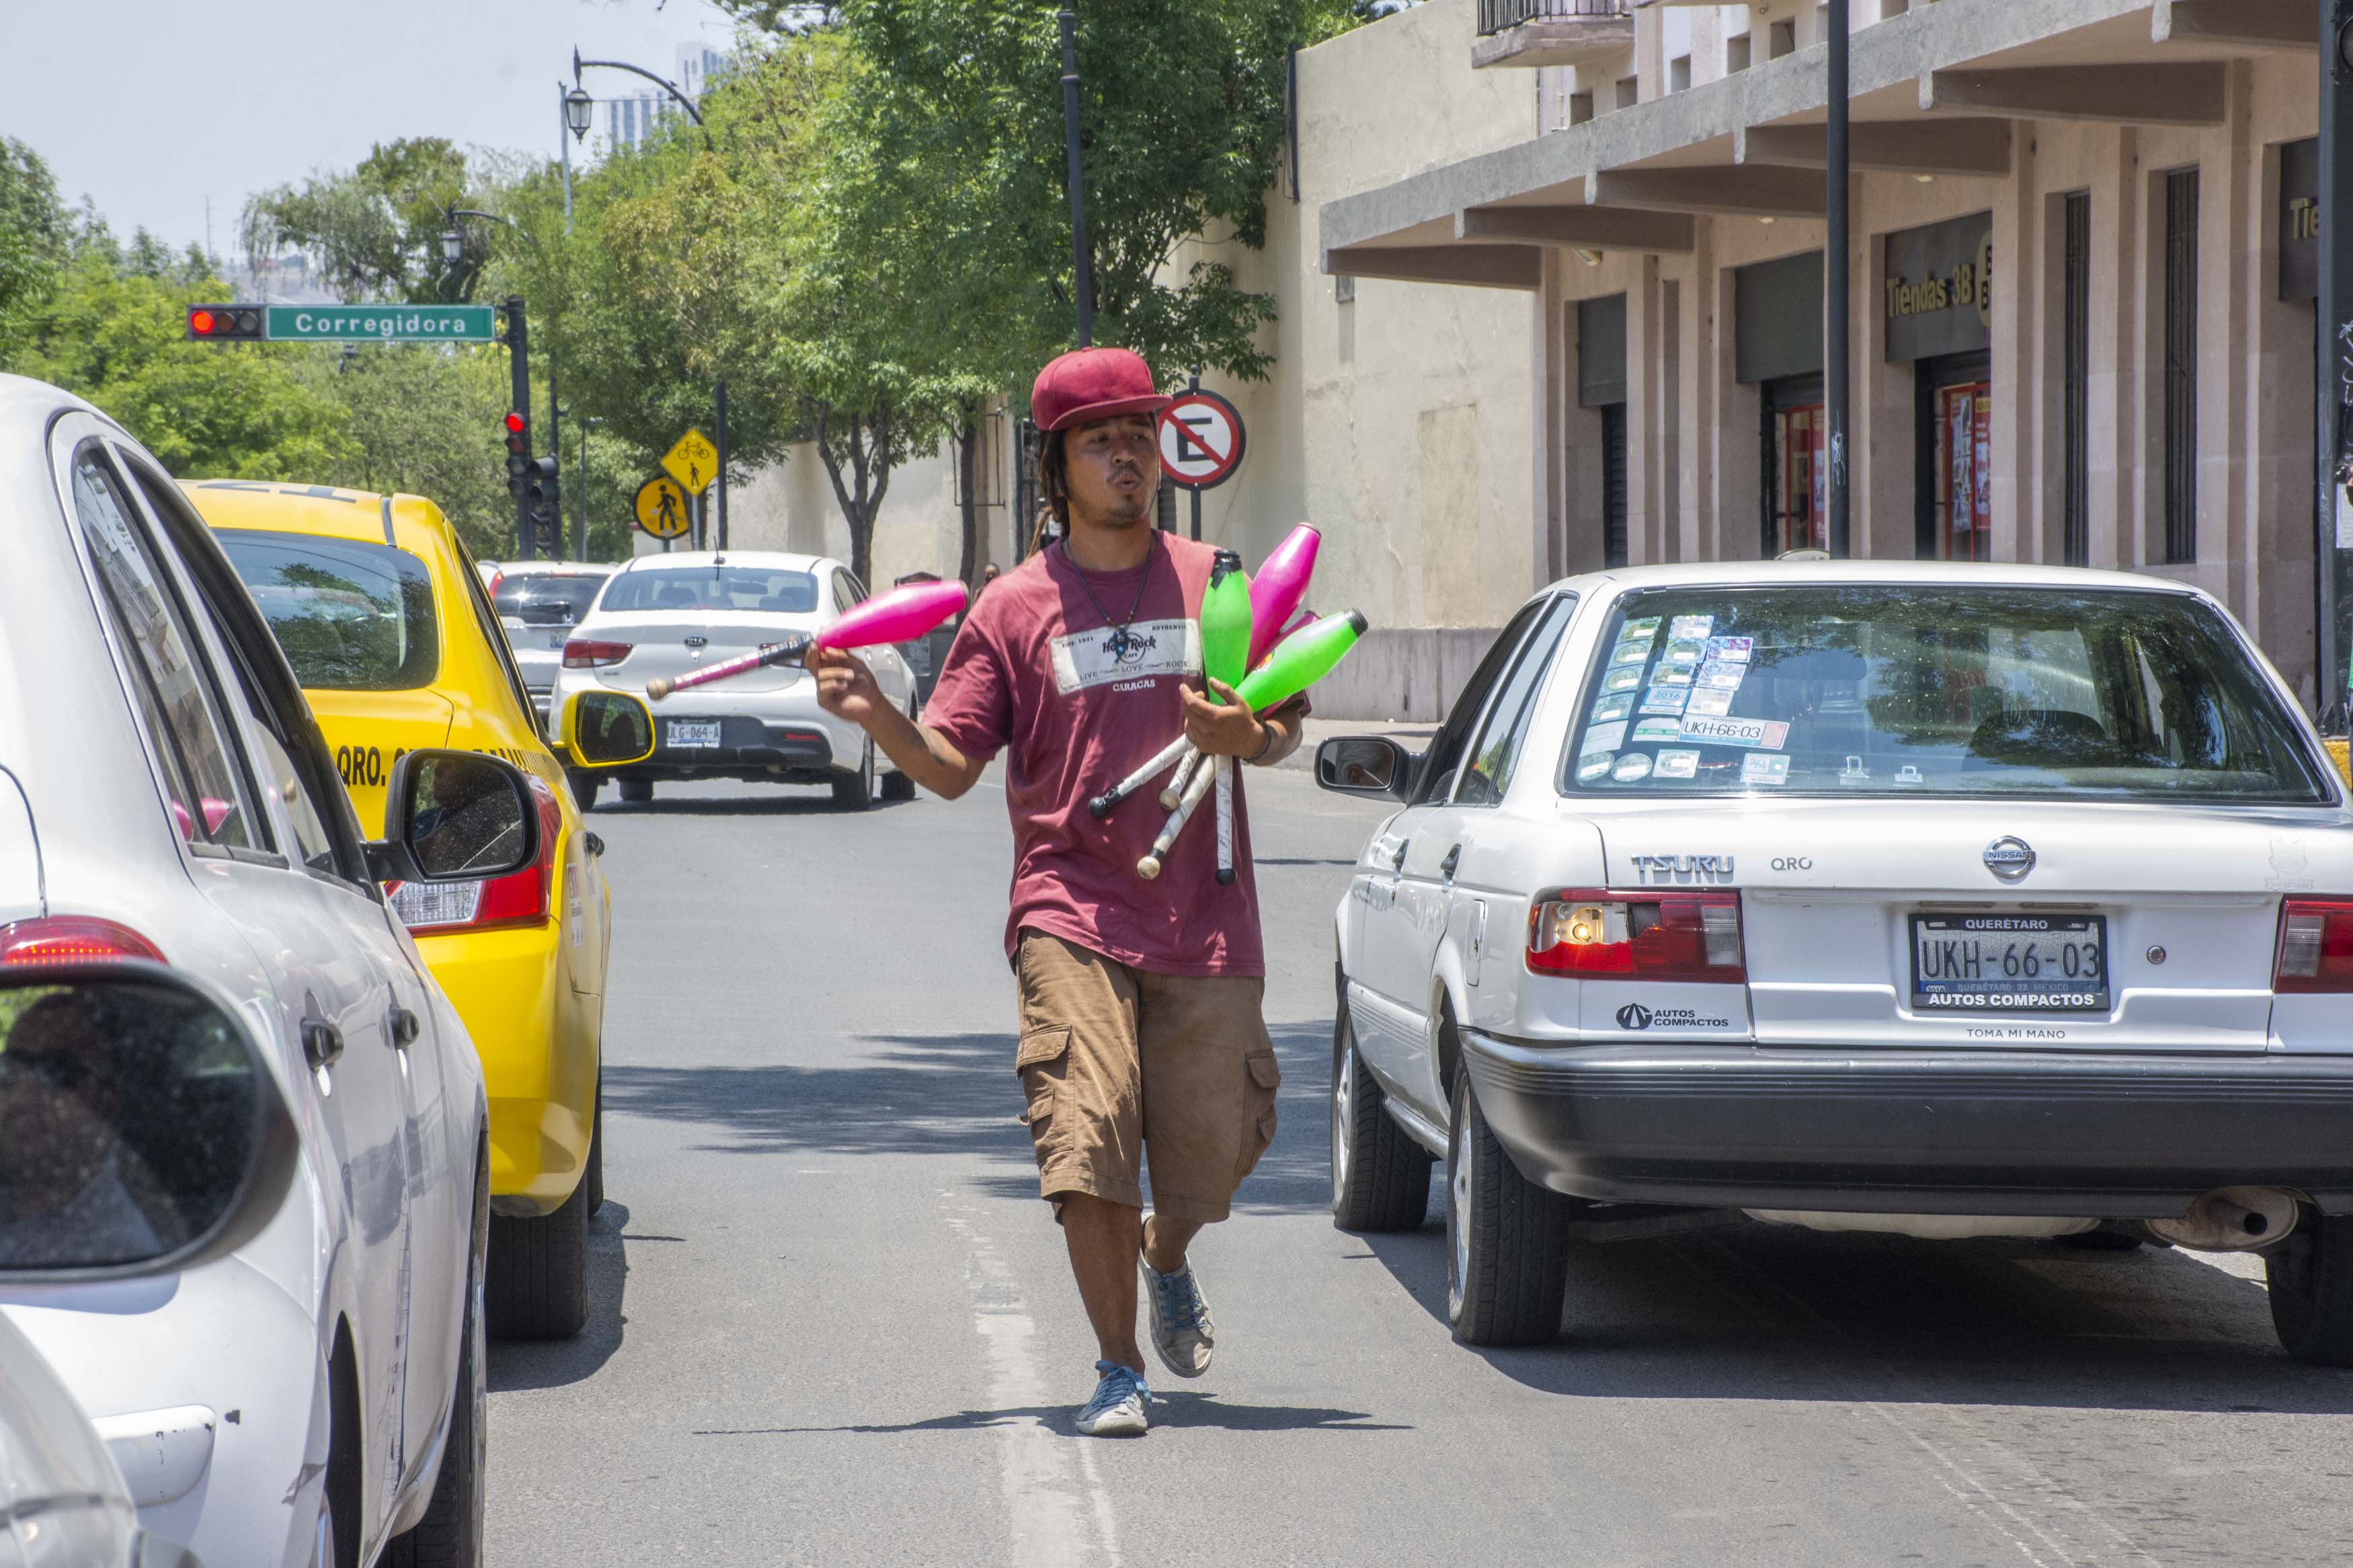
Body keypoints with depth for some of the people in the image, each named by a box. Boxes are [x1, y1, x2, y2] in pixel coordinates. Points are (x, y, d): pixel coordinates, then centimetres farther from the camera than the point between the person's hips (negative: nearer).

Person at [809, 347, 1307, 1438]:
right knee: (1088, 1139, -15)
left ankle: (1167, 1259, 39)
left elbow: (1285, 726, 14)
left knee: (1211, 1146, 3)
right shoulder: (1014, 608, 6)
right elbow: (949, 765, 6)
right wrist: (875, 715, -13)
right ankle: (1117, 1370, -3)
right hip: (1072, 912, -2)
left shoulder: (1215, 584, 10)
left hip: (1205, 919, 2)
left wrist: (1247, 736, -9)